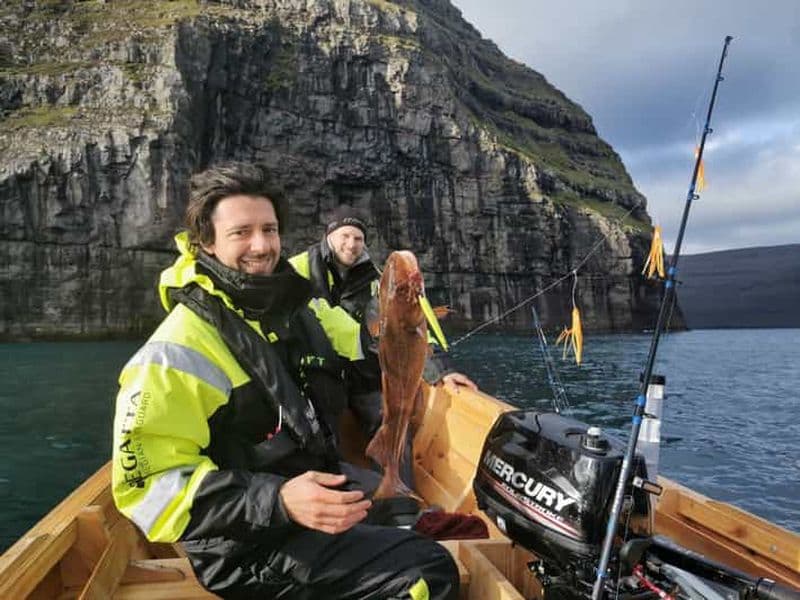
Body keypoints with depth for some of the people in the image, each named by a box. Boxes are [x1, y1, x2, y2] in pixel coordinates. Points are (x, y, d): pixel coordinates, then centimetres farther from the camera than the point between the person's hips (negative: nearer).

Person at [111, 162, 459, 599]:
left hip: (319, 510, 8)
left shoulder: (299, 310, 5)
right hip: (248, 553, -8)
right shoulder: (177, 351, -19)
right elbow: (150, 486, -22)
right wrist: (277, 502, -32)